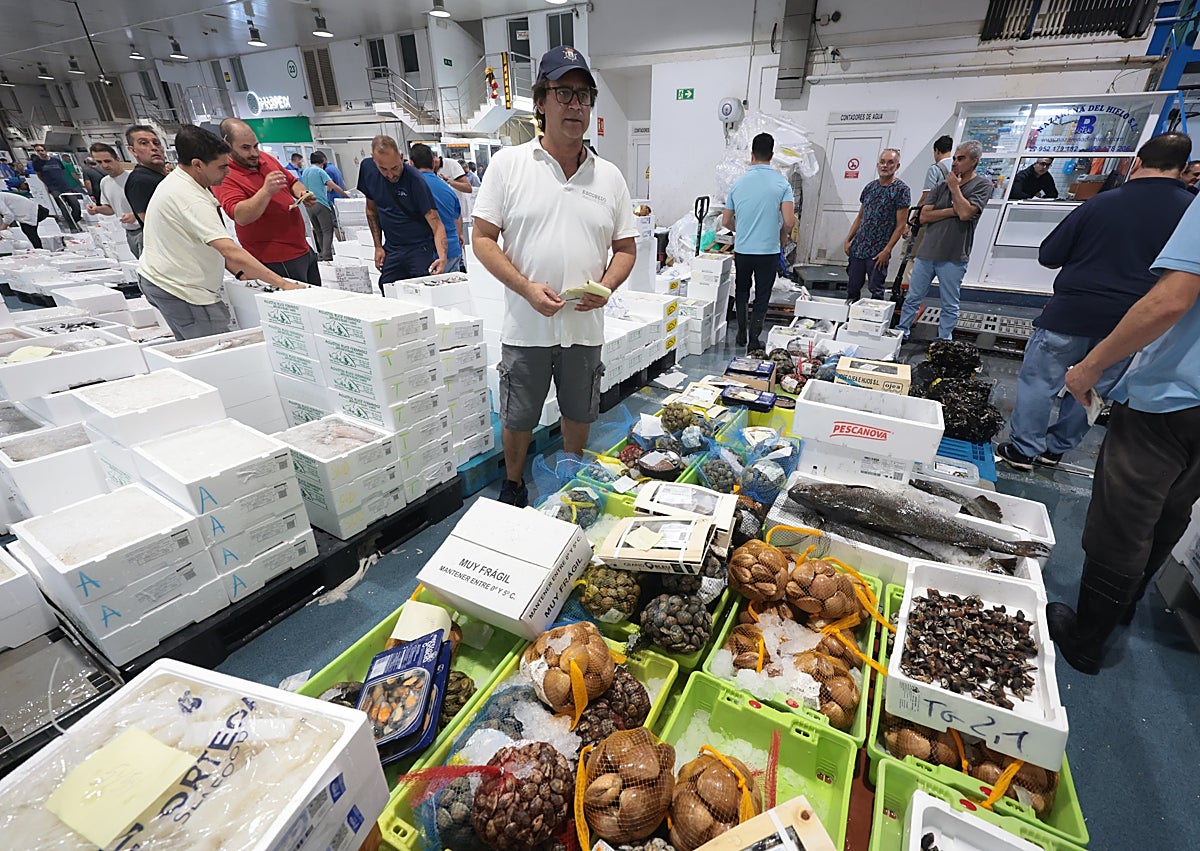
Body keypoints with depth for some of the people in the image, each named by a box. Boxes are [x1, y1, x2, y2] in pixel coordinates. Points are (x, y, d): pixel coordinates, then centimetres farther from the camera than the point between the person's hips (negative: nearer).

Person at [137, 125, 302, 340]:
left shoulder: (175, 181, 11)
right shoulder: (190, 199, -24)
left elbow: (206, 241, 14)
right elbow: (230, 252, -33)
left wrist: (239, 271, 5)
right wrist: (283, 284, -35)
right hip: (181, 292, -11)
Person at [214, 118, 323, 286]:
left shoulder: (266, 158, 10)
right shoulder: (224, 176, -12)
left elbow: (292, 181, 23)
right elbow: (241, 217, -25)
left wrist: (303, 194, 0)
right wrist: (266, 191, -37)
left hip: (303, 248, 8)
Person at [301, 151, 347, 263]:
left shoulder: (304, 172, 18)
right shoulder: (320, 171, -5)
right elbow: (333, 186, -14)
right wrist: (346, 196, -9)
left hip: (309, 205, 7)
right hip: (321, 203, -7)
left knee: (318, 231, 13)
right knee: (327, 231, -7)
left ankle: (321, 254, 15)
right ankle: (327, 256, -16)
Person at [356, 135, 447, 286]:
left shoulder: (415, 180, -18)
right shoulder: (367, 168, -3)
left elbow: (436, 225, -21)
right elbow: (372, 210, 11)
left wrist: (442, 257, -38)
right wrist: (378, 246, 6)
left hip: (420, 249, -4)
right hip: (391, 249, 5)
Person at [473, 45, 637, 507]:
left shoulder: (609, 175, 7)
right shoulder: (508, 163, -1)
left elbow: (625, 248, 10)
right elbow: (483, 239, -3)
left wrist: (606, 286, -11)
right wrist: (527, 288, -17)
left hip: (585, 326, 3)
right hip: (526, 325, -2)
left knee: (579, 413, 17)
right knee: (518, 419, 11)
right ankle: (513, 485, 36)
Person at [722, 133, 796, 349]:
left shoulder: (738, 183, 0)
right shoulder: (781, 183, -7)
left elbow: (725, 222, 7)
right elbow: (789, 222, -15)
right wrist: (781, 238, 7)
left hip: (742, 250, 2)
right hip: (768, 250, -2)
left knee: (741, 291, 21)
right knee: (762, 296, 10)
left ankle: (741, 335, 23)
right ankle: (754, 340, 14)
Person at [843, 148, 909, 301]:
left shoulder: (901, 189, -5)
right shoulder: (870, 187, 12)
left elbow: (901, 225, -8)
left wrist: (887, 250, -15)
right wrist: (848, 240, 8)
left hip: (878, 252, -5)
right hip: (857, 248, 5)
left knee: (875, 291, -1)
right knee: (852, 289, 9)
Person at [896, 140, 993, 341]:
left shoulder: (982, 185, 1)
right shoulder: (941, 186, 12)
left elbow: (965, 213, -16)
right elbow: (924, 217, 2)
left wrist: (955, 187, -4)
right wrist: (953, 211, -8)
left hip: (953, 257, -3)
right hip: (926, 253, 4)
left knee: (950, 306, 6)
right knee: (912, 299, 8)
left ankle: (944, 343, 16)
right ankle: (901, 333, 20)